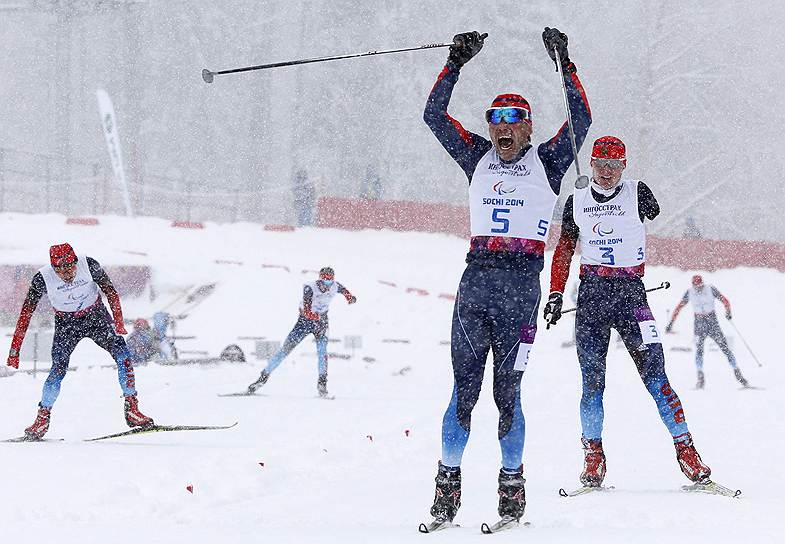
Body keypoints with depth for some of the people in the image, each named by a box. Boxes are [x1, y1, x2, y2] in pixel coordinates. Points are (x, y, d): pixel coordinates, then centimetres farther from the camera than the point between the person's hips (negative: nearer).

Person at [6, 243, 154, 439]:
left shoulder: (89, 265, -24)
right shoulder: (43, 279, -24)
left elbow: (110, 292, -16)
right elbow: (26, 312, -17)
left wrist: (118, 321, -31)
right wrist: (15, 349, -18)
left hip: (96, 316, 1)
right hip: (66, 325, -1)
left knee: (123, 356, -16)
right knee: (59, 369, -16)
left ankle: (132, 409, -7)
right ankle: (42, 418, 1)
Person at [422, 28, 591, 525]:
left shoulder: (546, 161, 8)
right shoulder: (479, 158, 17)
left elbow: (581, 120, -5)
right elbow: (435, 115, 13)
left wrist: (564, 64, -9)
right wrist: (456, 64, 5)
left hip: (521, 282, -3)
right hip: (476, 278, 3)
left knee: (507, 391, -4)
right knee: (464, 387, -1)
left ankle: (512, 484, 6)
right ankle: (448, 483, 2)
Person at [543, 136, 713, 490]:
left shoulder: (636, 193, 5)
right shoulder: (577, 201, 10)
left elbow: (653, 213, -8)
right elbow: (564, 250, 14)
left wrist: (649, 207, -26)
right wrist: (556, 294, 9)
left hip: (630, 291, -2)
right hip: (591, 294, 2)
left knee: (654, 373, -10)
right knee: (592, 379, -3)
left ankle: (685, 448, -7)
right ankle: (593, 454, 7)